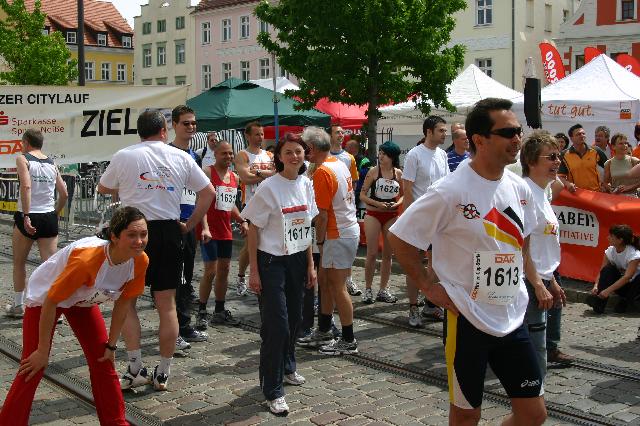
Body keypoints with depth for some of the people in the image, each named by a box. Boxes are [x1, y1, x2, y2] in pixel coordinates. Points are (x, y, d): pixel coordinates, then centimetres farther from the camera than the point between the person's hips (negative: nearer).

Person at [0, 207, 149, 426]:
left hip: (83, 300, 5)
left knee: (103, 363, 4)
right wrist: (42, 351, -20)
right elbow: (50, 303, -30)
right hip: (45, 297, -5)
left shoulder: (140, 261, -24)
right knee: (32, 369, -6)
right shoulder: (86, 259, -41)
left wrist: (111, 345, 0)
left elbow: (124, 302, -6)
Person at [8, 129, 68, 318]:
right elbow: (64, 194, 9)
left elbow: (26, 186, -19)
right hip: (49, 218, 3)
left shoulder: (23, 159, -4)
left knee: (19, 263, 15)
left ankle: (18, 306, 26)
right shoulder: (52, 163, 11)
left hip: (28, 218, -3)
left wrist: (26, 216, -22)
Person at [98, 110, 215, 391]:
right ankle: (163, 373, 14)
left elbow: (103, 189, 15)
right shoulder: (181, 157, 4)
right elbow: (208, 192, 7)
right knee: (167, 305, 8)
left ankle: (135, 368, 7)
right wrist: (189, 225, 12)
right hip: (168, 232, 2)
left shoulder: (123, 157, 0)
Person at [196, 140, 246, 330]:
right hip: (209, 230, -7)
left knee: (224, 270, 11)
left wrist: (242, 221, 10)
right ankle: (202, 312, 6)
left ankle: (220, 311, 22)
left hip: (226, 230, 7)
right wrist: (205, 227, -27)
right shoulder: (207, 172, -9)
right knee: (211, 271, -7)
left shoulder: (234, 177, 13)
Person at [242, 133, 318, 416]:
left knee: (294, 318, 14)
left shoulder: (306, 185, 4)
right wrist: (253, 272, -12)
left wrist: (310, 264, 10)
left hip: (298, 260, 6)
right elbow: (253, 230, -10)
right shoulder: (268, 188, -13)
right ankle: (273, 391, 5)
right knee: (276, 324, -5)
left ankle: (287, 368, 38)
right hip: (271, 262, -6)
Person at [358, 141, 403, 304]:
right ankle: (368, 289, 10)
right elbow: (363, 195, -4)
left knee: (388, 254, 9)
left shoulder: (398, 173, 1)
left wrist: (397, 203, -9)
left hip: (392, 216, 3)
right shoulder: (374, 171, -5)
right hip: (373, 214, -3)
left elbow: (403, 194, 11)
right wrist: (378, 204, -17)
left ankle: (383, 289, 20)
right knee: (372, 254, -2)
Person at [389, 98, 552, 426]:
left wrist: (536, 282, 11)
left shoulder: (520, 189, 4)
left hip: (513, 318, 6)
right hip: (467, 320, -6)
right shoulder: (450, 192, -17)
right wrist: (429, 287, -12)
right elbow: (398, 237, -12)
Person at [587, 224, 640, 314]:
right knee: (608, 269, -23)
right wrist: (596, 286, -31)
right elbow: (602, 272, -11)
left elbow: (627, 277, -33)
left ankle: (623, 303, -18)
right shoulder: (610, 251, -8)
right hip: (619, 285, 4)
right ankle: (599, 303, -34)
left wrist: (608, 290, -42)